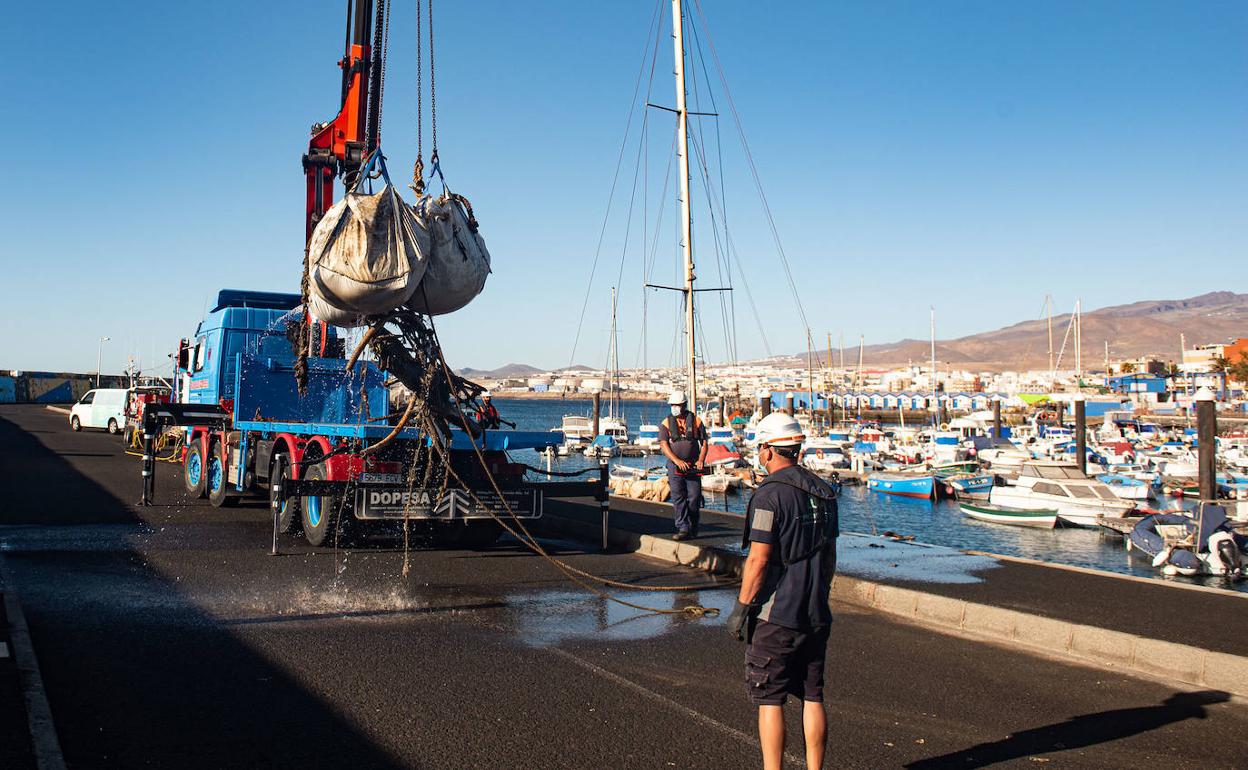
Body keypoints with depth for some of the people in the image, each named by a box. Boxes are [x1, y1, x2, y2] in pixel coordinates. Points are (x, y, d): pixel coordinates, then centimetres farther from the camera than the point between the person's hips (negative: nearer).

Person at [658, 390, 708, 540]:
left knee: (694, 497, 0)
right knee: (678, 497, -5)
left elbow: (704, 442, 7)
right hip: (675, 465, 0)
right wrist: (677, 461, -17)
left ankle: (693, 527, 17)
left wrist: (701, 460, -8)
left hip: (693, 465, 0)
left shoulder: (696, 421, 6)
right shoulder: (666, 423, 5)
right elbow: (664, 445, -4)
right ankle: (683, 529, -4)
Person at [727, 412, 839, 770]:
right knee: (812, 697, 13)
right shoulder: (824, 491, 8)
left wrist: (741, 607, -9)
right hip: (817, 615, 7)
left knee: (769, 700, 2)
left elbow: (758, 559, -17)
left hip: (776, 616, -7)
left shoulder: (770, 494, -15)